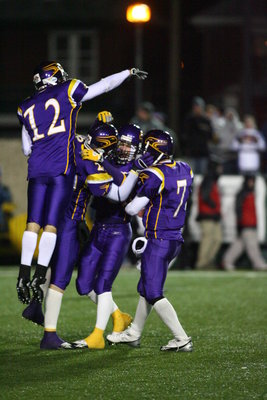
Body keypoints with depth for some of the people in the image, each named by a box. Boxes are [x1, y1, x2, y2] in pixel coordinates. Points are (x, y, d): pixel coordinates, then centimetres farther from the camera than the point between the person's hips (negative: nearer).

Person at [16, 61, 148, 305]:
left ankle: (24, 274, -9)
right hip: (61, 168, -4)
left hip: (36, 169, 4)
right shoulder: (67, 92, 6)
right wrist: (129, 72, 29)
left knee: (33, 223, 1)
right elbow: (104, 85, 16)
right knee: (51, 224, -5)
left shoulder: (26, 108, 18)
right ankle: (40, 276, -12)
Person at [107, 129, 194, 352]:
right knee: (146, 288, 20)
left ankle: (182, 339, -8)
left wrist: (127, 207, 9)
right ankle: (134, 334, 31)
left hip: (159, 241, -9)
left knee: (154, 295, -4)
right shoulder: (184, 171, 5)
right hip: (176, 239, 9)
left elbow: (133, 208, -12)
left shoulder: (155, 176, -19)